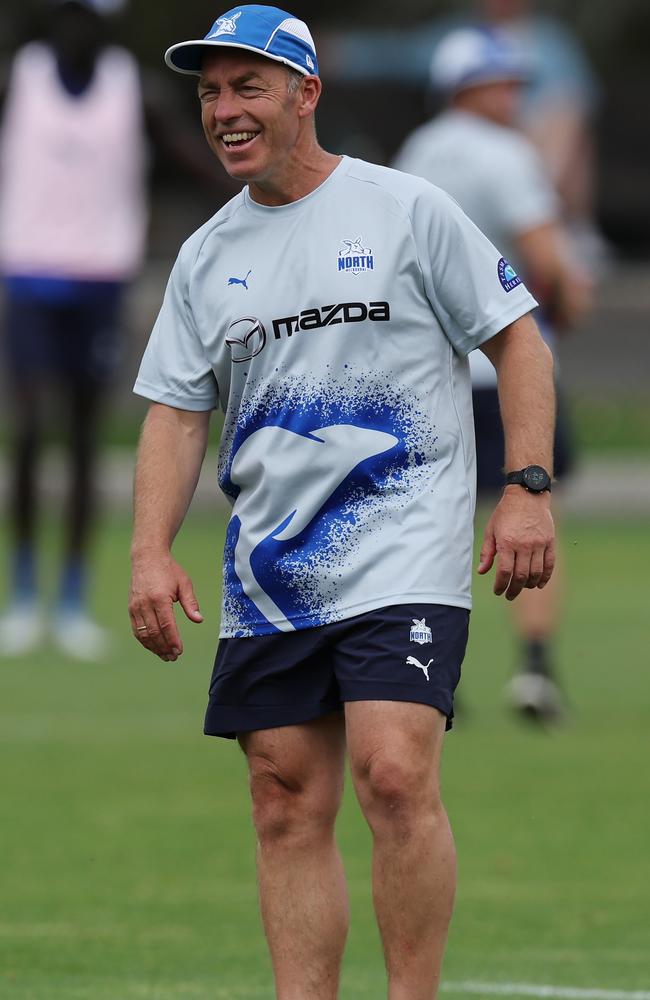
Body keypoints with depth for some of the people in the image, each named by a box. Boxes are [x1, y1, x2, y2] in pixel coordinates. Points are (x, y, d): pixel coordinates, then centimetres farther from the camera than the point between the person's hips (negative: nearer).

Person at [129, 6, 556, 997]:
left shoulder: (407, 209, -1)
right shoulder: (206, 255, 12)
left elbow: (518, 339, 1)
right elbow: (176, 410, 13)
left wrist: (527, 488, -9)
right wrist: (151, 551, 0)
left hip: (403, 560, -5)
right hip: (266, 578, 5)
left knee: (394, 775, -19)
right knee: (288, 805, 3)